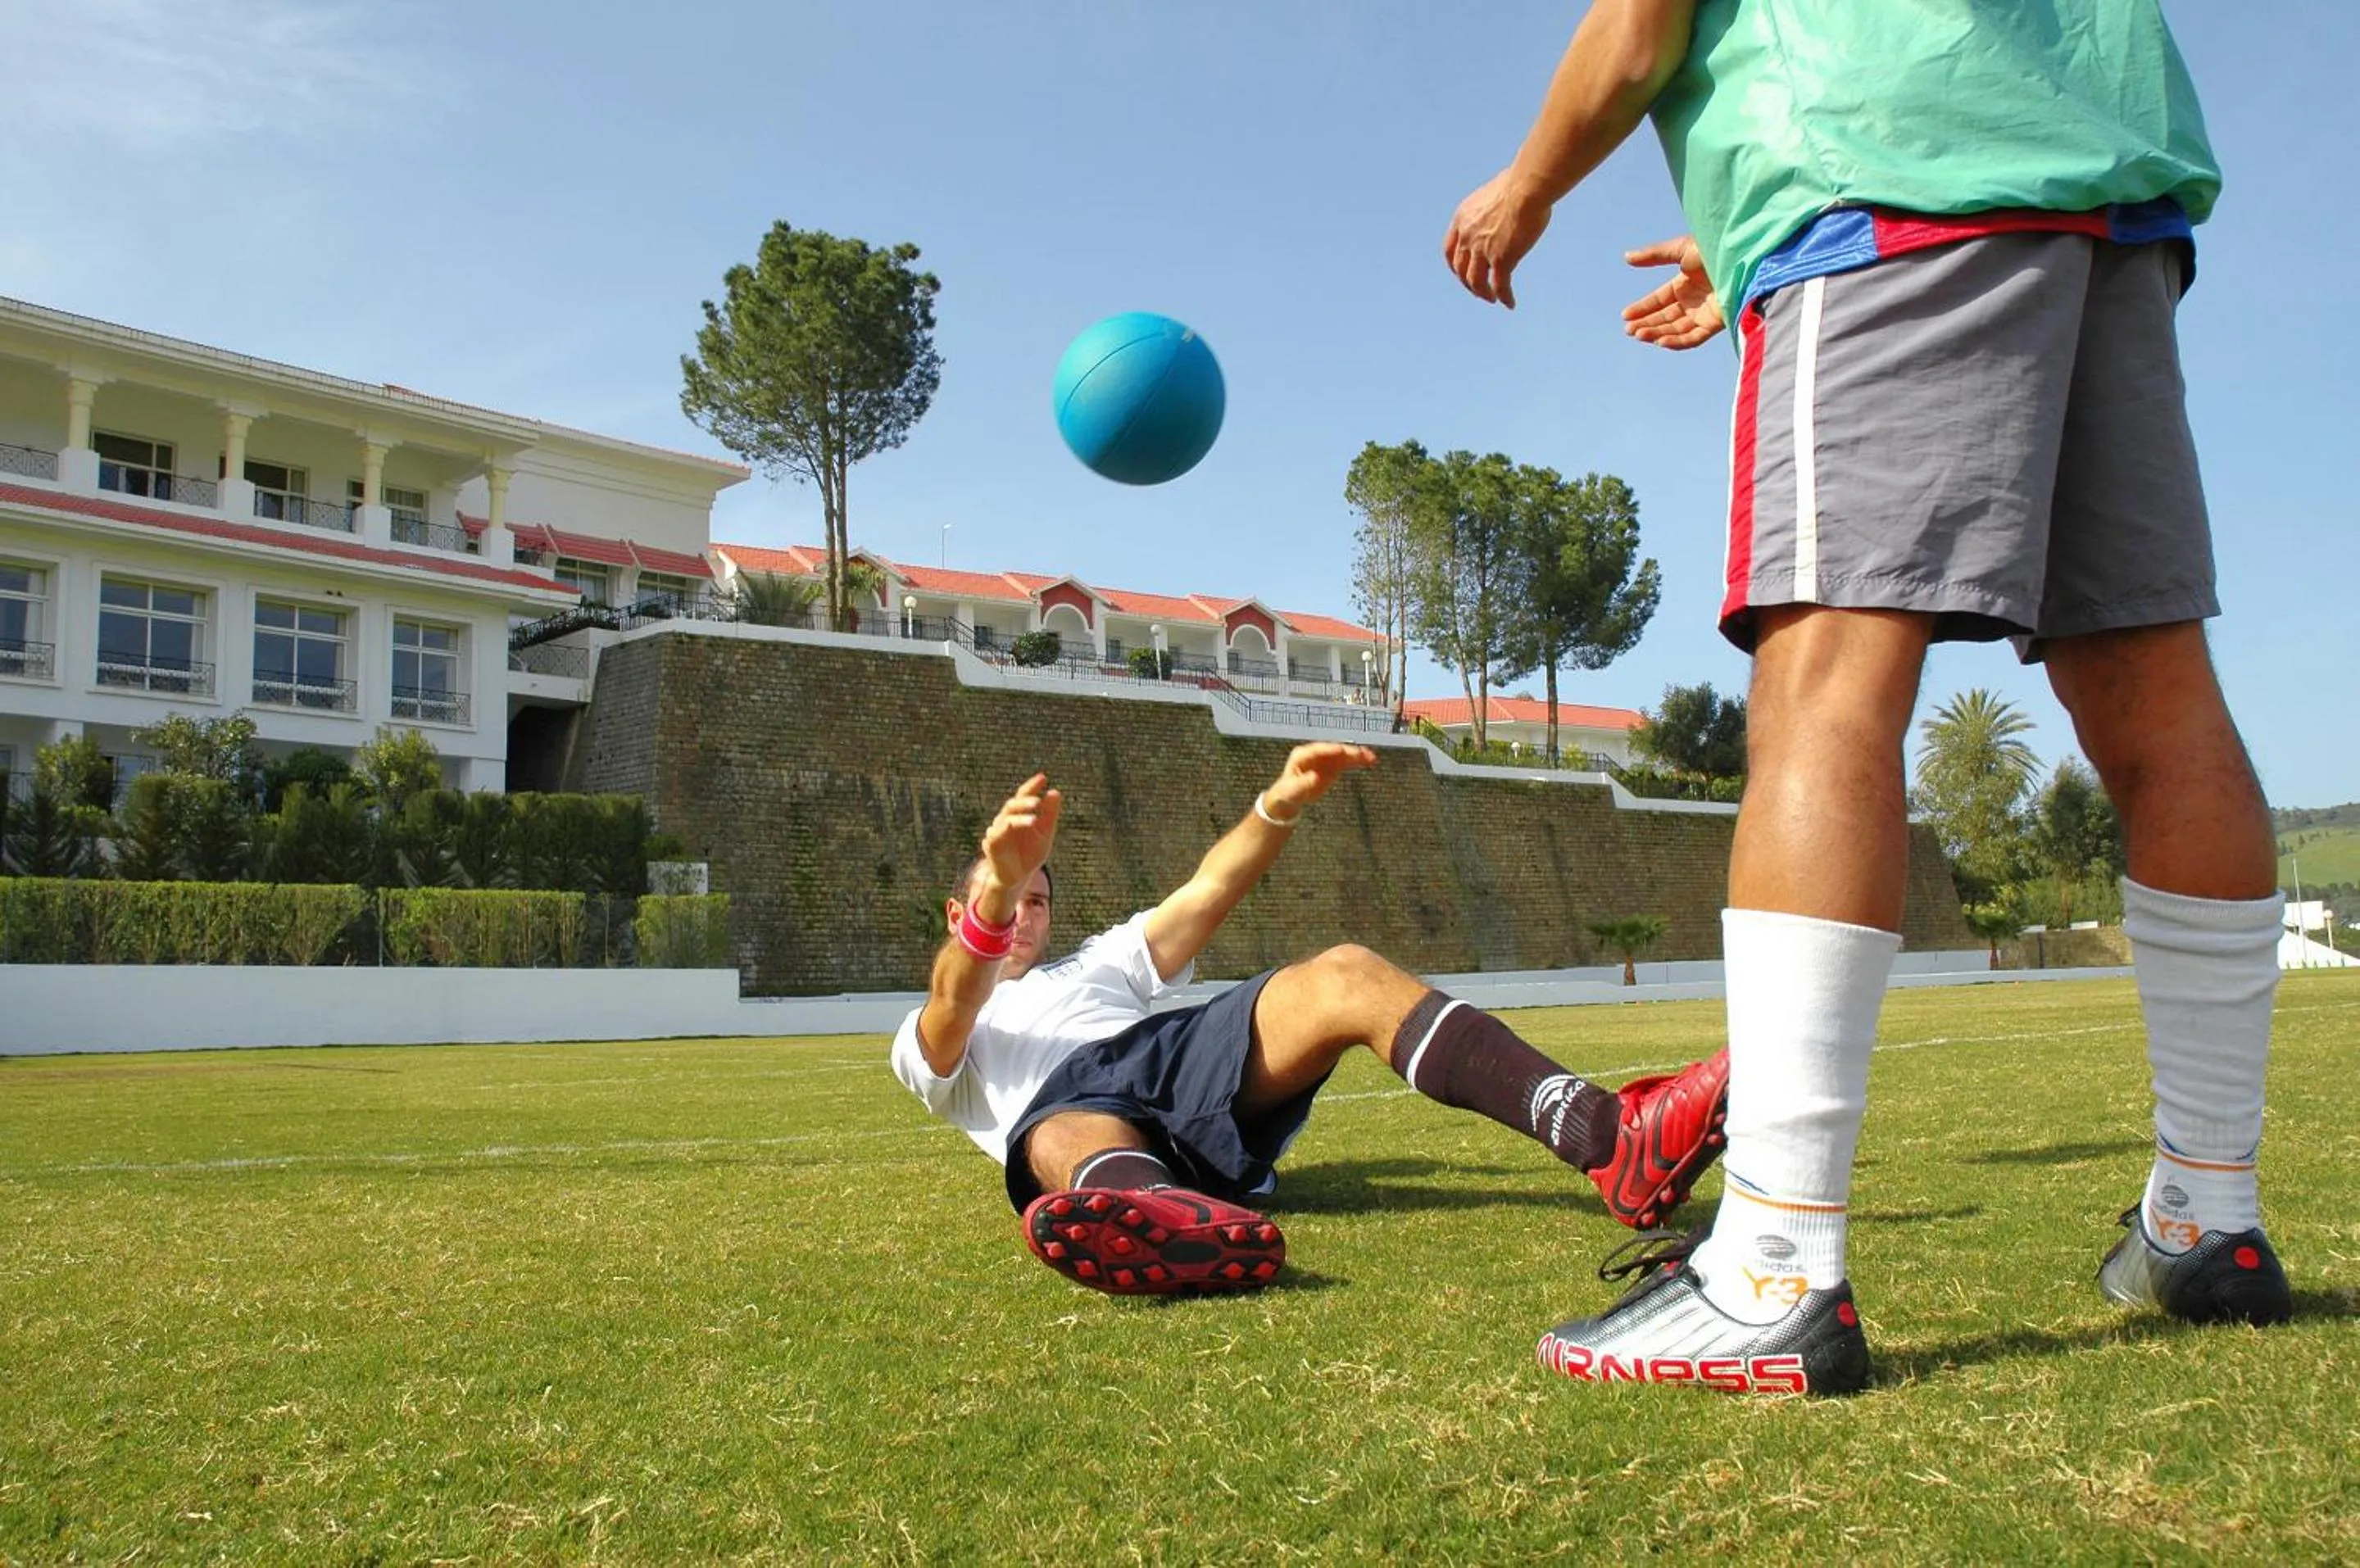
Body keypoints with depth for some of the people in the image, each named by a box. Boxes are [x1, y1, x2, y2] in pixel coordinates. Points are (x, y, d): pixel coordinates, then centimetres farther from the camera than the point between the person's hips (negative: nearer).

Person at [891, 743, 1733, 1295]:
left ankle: (1610, 1137, -44)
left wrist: (1280, 804, 5)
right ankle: (1178, 1220, -77)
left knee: (1344, 977, -23)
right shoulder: (927, 1046, 27)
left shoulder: (1093, 967, 41)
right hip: (1062, 1108, -3)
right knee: (1068, 1144, -40)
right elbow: (954, 1001, 0)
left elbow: (1206, 893, 24)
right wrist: (998, 885, -23)